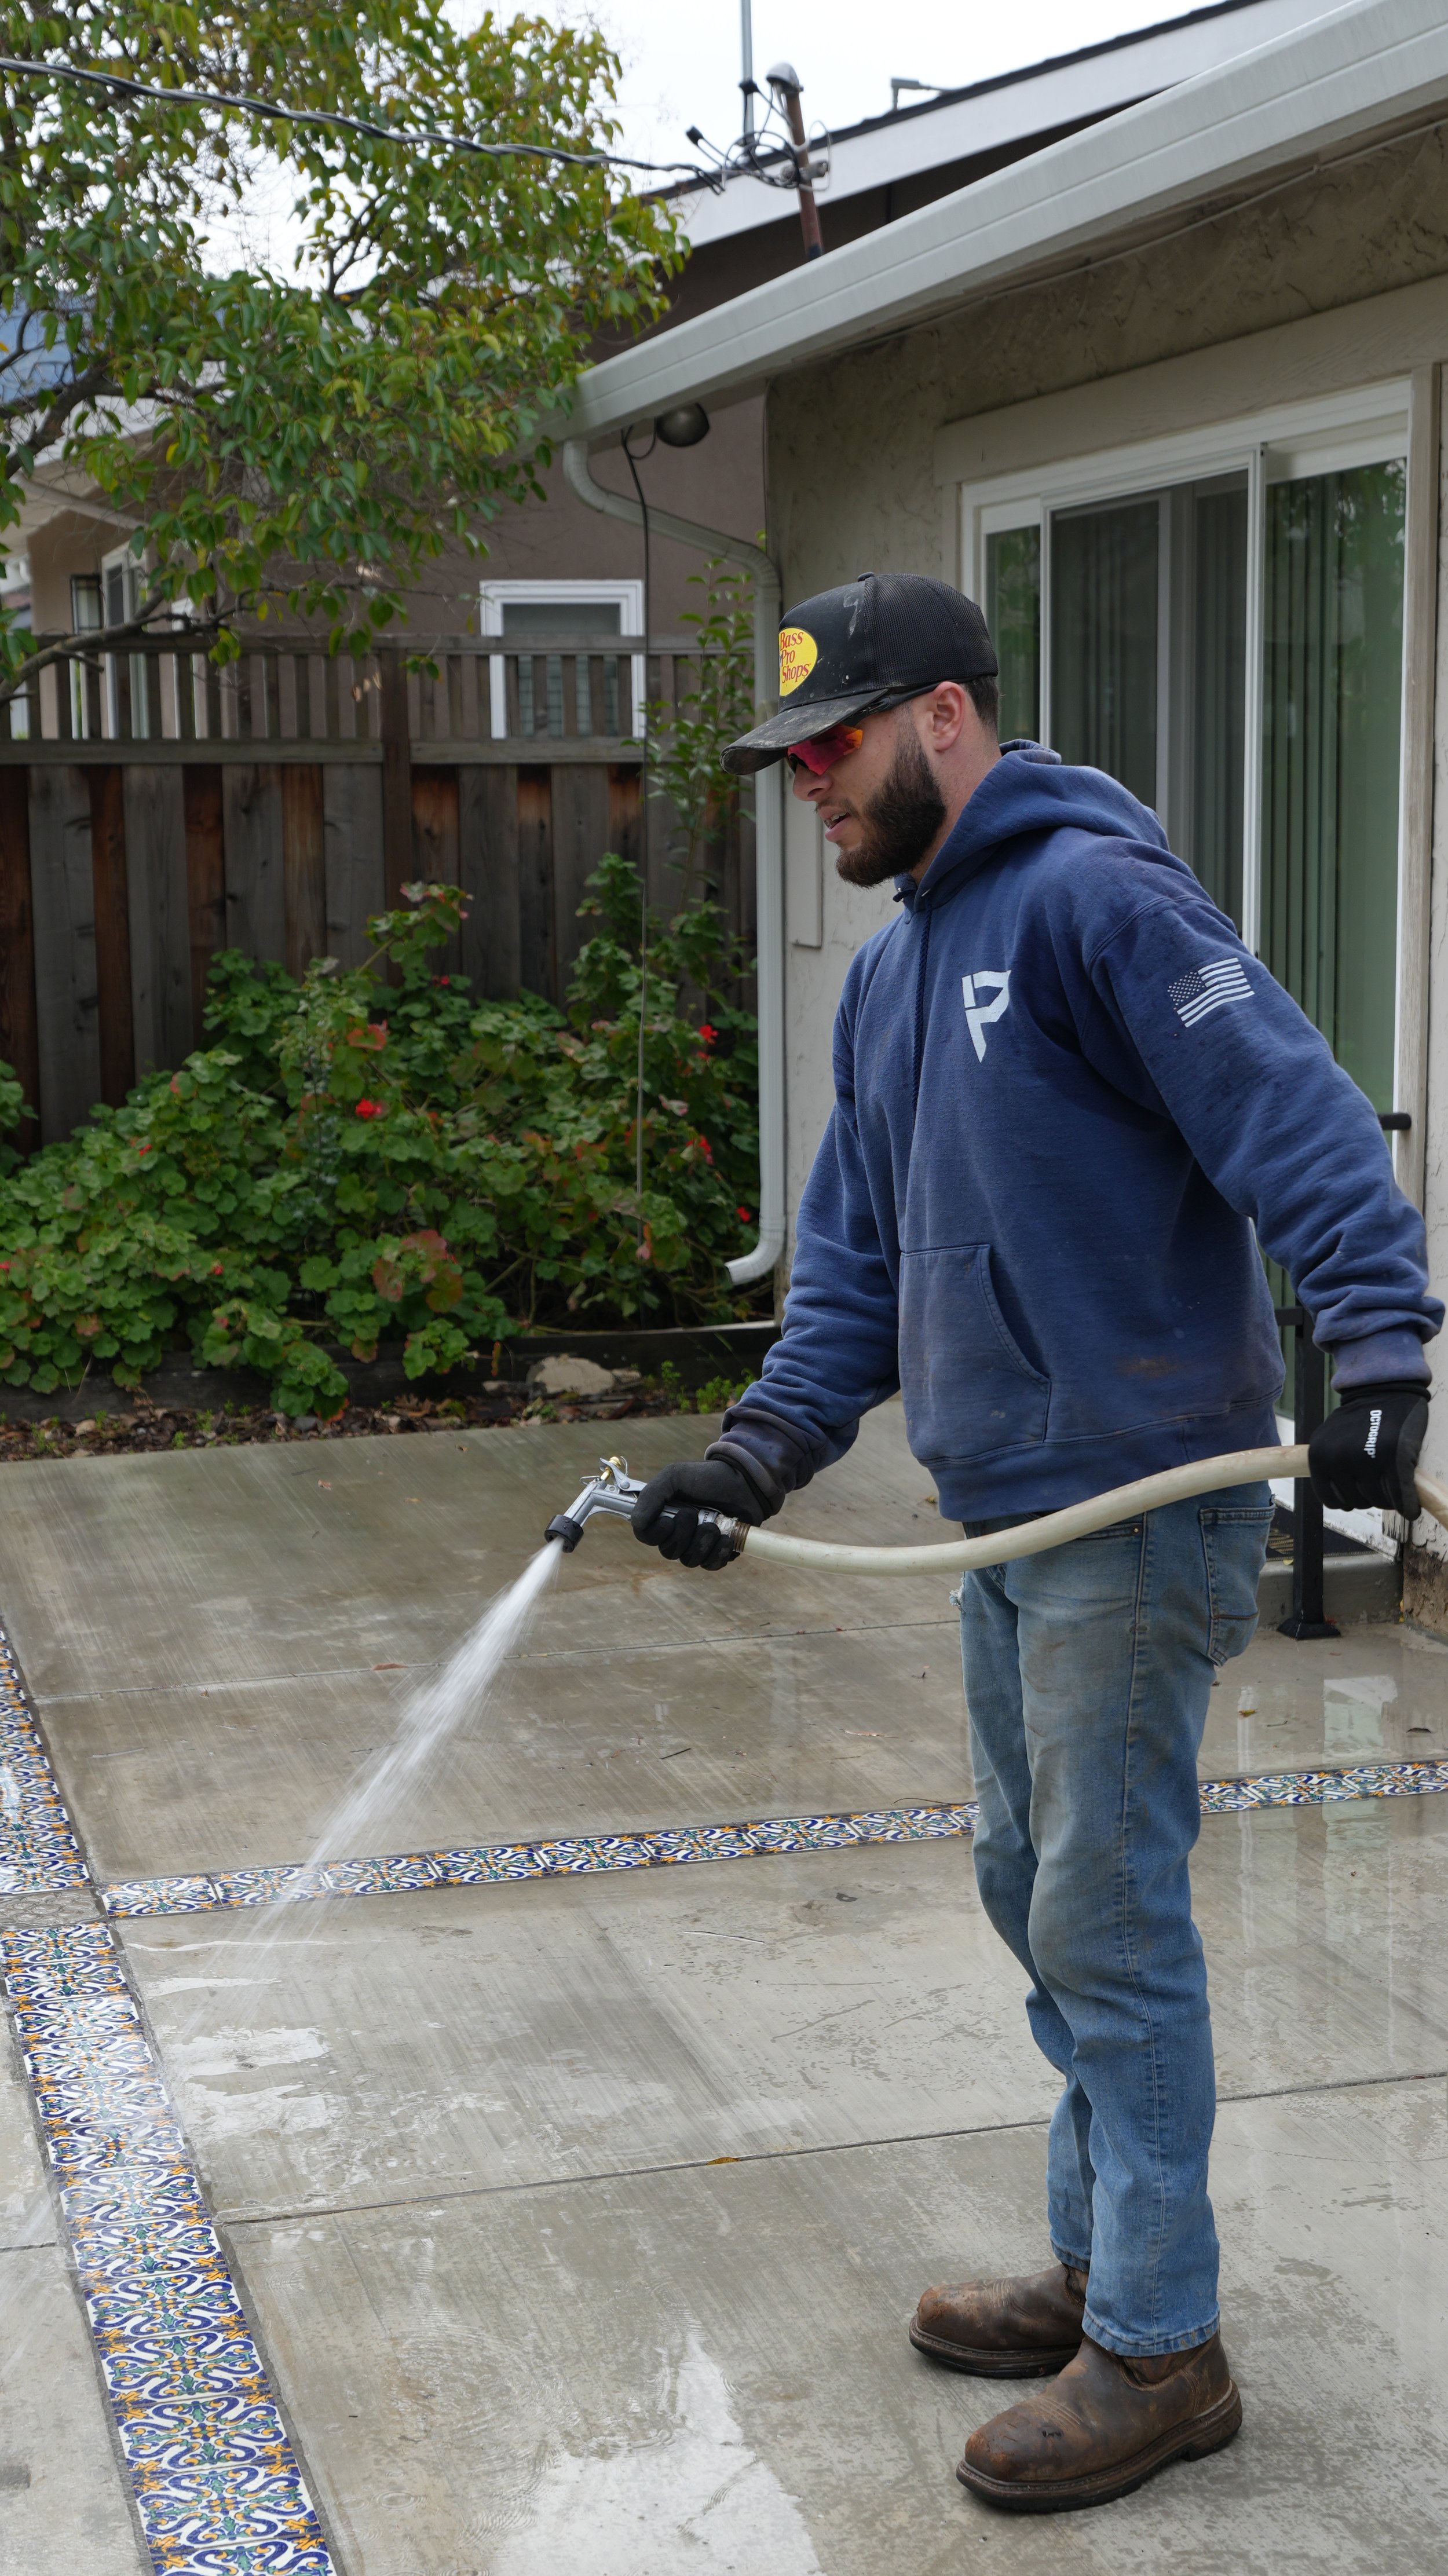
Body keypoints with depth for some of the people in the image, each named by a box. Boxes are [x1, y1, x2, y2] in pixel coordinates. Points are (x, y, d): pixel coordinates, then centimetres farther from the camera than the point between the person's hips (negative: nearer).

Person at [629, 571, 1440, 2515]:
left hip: (1144, 1506, -9)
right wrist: (765, 1446, 6)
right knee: (1037, 1892, 17)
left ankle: (1159, 2351, 11)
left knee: (1108, 1925, -3)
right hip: (1005, 1515, 9)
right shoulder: (892, 973, 16)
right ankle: (1097, 2267, 32)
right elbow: (859, 1262, 18)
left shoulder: (1098, 894, -13)